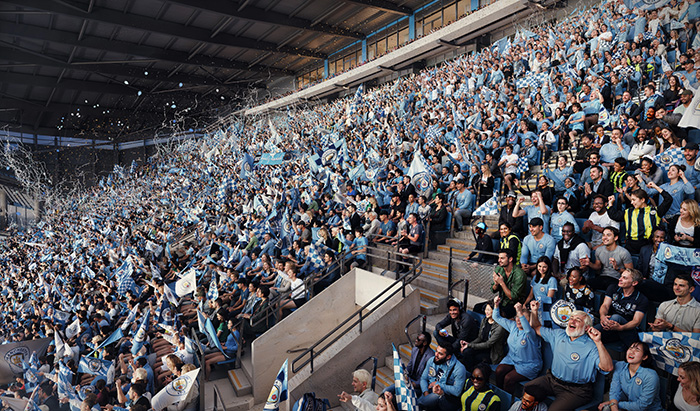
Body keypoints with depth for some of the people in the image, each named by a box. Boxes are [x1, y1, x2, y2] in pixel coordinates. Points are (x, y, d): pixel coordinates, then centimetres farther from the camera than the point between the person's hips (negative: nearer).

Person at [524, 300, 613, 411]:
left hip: (576, 390, -5)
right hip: (551, 380, 6)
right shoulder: (559, 334, 8)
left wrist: (598, 342, -34)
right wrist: (534, 311, 6)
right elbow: (537, 328, 21)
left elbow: (608, 368, -26)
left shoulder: (591, 347, -11)